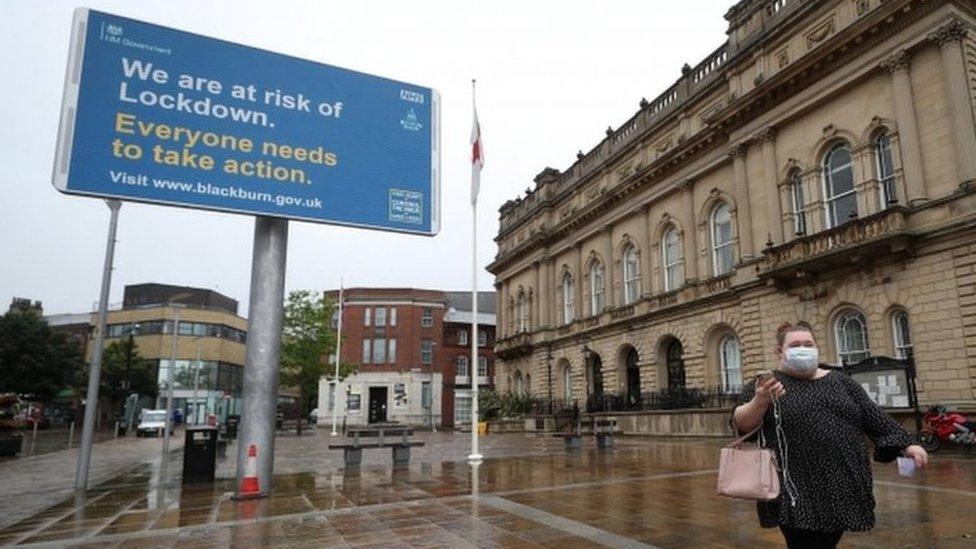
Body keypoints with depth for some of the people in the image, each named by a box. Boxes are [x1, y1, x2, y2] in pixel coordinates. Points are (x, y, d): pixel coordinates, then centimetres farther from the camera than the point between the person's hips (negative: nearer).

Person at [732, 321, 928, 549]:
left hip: (843, 487, 5)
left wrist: (906, 444, 4)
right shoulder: (764, 385, -2)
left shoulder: (840, 381, 13)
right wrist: (760, 402, -30)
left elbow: (876, 418, 15)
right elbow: (742, 424, -12)